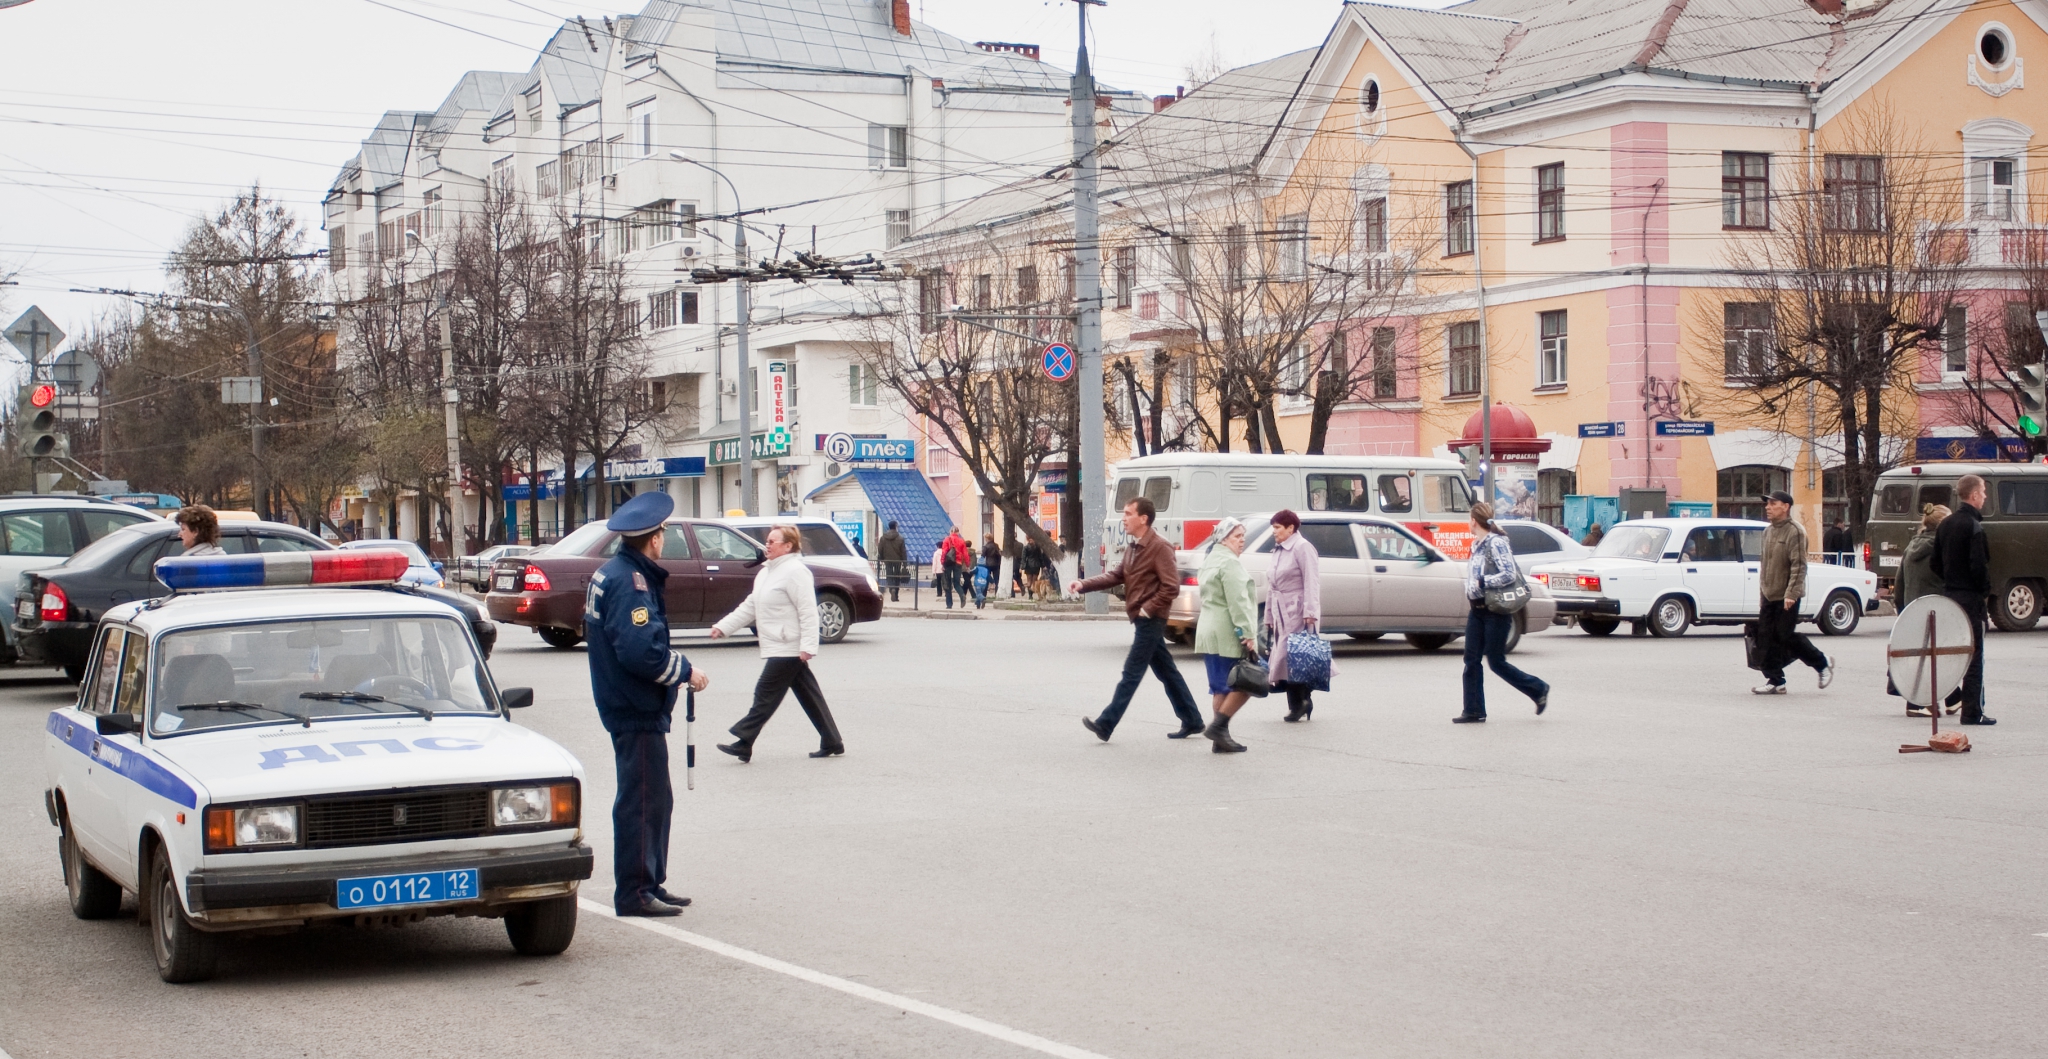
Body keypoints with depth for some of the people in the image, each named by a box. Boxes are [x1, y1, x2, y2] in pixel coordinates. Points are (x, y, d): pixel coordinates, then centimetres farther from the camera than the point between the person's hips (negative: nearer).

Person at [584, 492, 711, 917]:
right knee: (642, 801, -5)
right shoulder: (630, 580, -19)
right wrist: (685, 672, -15)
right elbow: (641, 651, -28)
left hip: (627, 704, 10)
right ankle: (634, 893, 0)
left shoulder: (610, 574, 13)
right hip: (637, 711, -10)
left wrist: (677, 665, 11)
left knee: (654, 800, 17)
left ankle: (650, 884, 24)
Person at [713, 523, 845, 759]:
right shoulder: (767, 573, 15)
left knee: (765, 695, -7)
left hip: (788, 649, -10)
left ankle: (743, 744, -4)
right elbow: (749, 607, 19)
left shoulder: (795, 572, -15)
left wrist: (807, 645, -25)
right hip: (778, 648, 10)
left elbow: (808, 612, -20)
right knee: (809, 696, 12)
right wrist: (723, 627, 12)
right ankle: (832, 743, 16)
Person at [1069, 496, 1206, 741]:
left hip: (1150, 621, -9)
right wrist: (1084, 585, 2)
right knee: (1166, 672, 12)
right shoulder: (1132, 548, 13)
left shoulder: (1159, 547, -16)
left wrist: (1148, 609, -18)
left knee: (1131, 672, -7)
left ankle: (1105, 724, -8)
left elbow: (1171, 587, -19)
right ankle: (1192, 721, 19)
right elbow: (1116, 576, 13)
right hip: (1142, 620, 9)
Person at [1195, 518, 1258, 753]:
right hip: (1227, 634, -10)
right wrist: (1247, 634, -21)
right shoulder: (1230, 562, -12)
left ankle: (1220, 738, 9)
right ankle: (1218, 725, -7)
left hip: (1208, 633, 10)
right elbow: (1237, 602, -19)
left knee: (1221, 687, 10)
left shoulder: (1210, 560, 20)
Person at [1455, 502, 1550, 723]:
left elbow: (1509, 574, -23)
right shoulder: (1478, 545, 12)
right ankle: (1474, 711, 6)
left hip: (1495, 611, -9)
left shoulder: (1496, 543, -15)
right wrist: (1471, 594, 12)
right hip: (1477, 610, 9)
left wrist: (1482, 582, -21)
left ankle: (1539, 690, 13)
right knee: (1472, 661, 3)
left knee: (1496, 662, -3)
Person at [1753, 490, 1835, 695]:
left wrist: (1791, 594, -24)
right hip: (1769, 596, 8)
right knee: (1766, 637, 3)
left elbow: (1799, 566, -18)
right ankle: (1774, 681, 8)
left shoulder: (1795, 532, -13)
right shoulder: (1768, 532, 12)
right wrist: (1763, 586, 16)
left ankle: (1822, 663, 17)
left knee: (1786, 636, -3)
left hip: (1786, 597, -8)